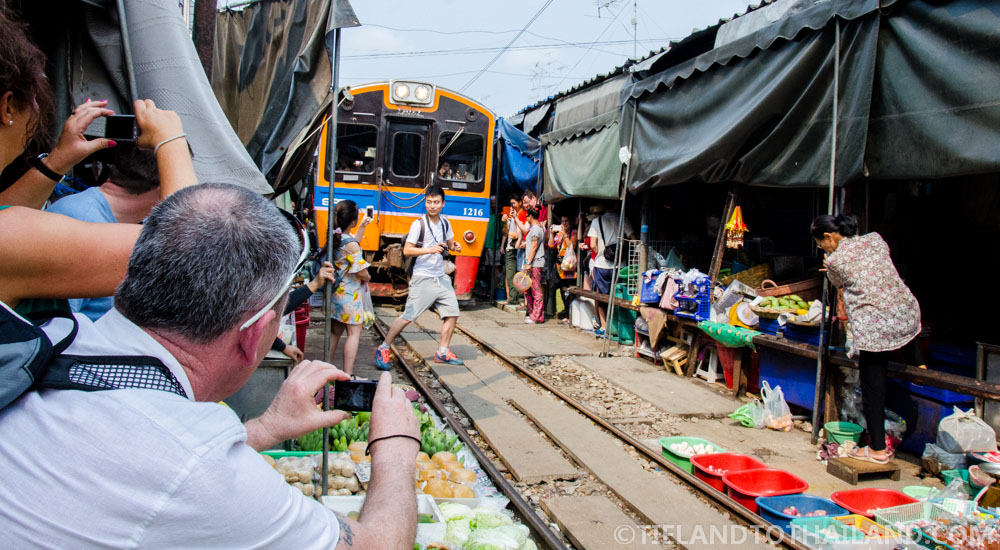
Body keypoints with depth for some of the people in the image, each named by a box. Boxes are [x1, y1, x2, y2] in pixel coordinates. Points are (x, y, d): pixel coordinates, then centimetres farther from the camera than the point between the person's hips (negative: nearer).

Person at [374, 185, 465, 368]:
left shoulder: (445, 224, 9)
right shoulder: (418, 224, -11)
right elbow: (407, 251, -15)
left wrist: (454, 247, 2)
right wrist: (430, 250, -25)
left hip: (441, 277, 7)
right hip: (422, 279, -7)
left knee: (452, 313, 4)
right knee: (408, 316, -8)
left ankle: (443, 352, 18)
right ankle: (383, 349, 5)